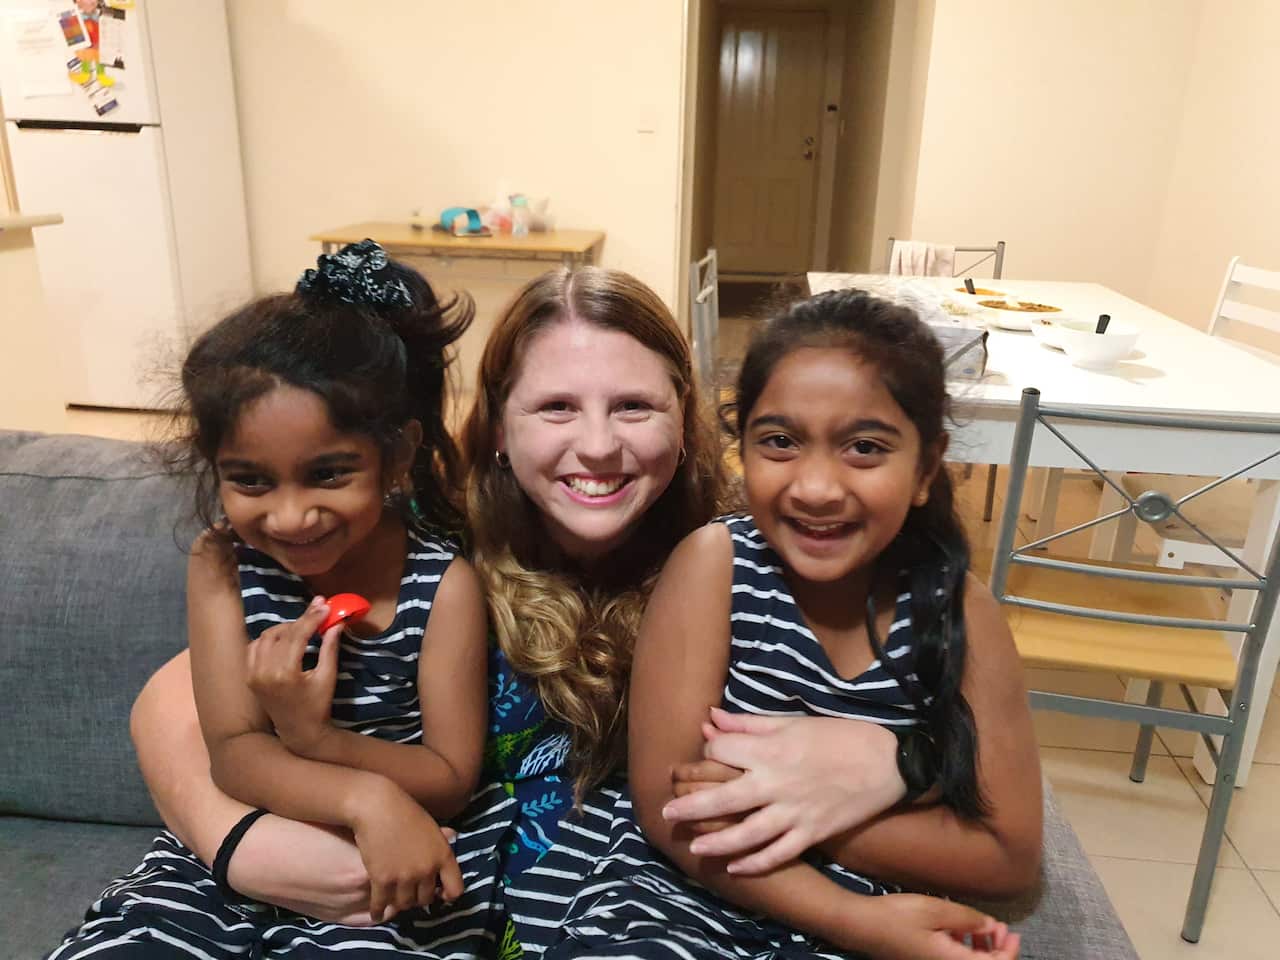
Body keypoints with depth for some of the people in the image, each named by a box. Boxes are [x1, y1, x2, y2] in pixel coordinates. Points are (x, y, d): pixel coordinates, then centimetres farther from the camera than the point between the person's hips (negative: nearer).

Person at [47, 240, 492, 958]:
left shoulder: (445, 580, -16)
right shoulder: (222, 563, -7)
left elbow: (451, 779, -12)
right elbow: (234, 754, -10)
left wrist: (315, 740, -29)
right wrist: (364, 798, -29)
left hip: (384, 872, -2)